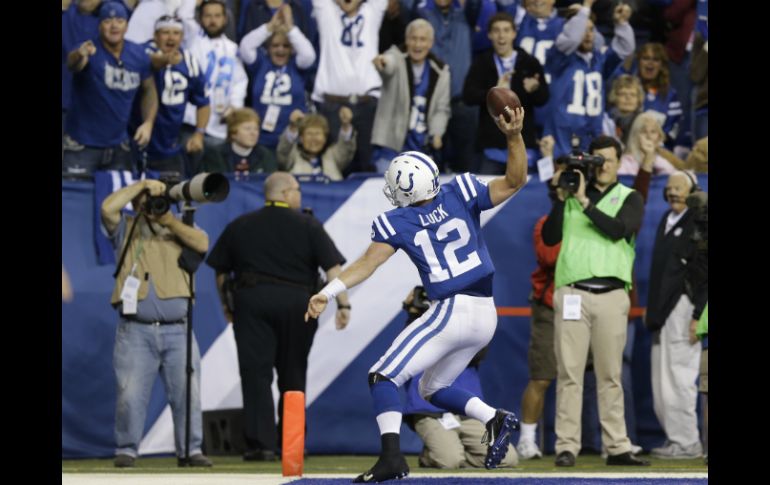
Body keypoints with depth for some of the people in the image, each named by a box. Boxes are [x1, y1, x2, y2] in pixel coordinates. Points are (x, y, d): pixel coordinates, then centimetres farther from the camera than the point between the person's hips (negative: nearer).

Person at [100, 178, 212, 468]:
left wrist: (169, 220, -6)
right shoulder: (127, 230, 12)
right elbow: (108, 208, -7)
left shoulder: (178, 231, 16)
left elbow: (202, 244, -4)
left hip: (177, 330, 2)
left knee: (187, 392, -2)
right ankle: (126, 450, 2)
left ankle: (190, 450, 4)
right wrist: (141, 185, -2)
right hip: (136, 331, -2)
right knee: (131, 393, -6)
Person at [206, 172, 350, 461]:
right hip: (296, 303, -1)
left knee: (255, 372, -2)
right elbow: (333, 267, -5)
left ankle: (261, 443, -12)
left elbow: (220, 271, 14)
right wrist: (343, 304, -6)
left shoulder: (239, 226, 12)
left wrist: (226, 305, 25)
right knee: (292, 375, 10)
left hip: (251, 301, 1)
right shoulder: (308, 226, 4)